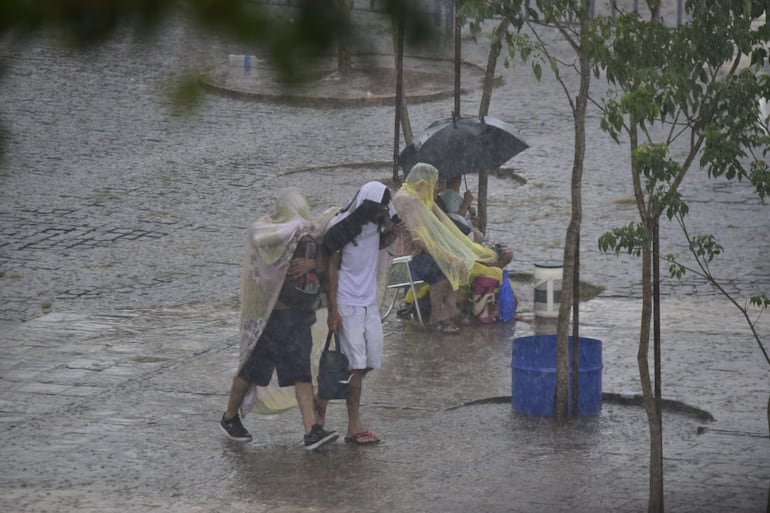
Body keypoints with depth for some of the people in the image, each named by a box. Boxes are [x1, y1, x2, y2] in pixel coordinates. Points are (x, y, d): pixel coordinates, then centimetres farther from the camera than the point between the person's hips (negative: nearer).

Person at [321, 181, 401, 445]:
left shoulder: (376, 224, 6)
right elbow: (332, 268, -10)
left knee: (370, 361, 6)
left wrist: (391, 234, 4)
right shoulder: (342, 226, -11)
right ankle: (354, 426, -3)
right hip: (347, 304, -7)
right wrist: (333, 310, -13)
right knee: (356, 364, -7)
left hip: (370, 303, 7)